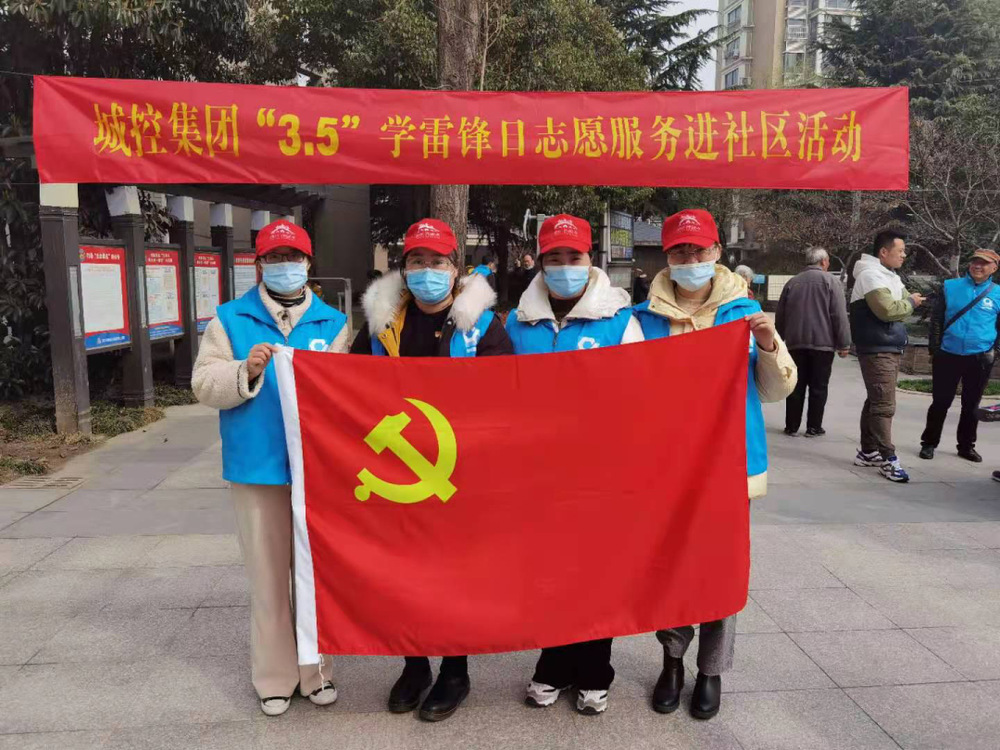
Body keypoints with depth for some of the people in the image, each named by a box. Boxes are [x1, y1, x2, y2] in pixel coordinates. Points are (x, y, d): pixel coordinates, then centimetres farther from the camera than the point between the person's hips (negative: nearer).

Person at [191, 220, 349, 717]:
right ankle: (275, 676, 25)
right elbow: (205, 385, 0)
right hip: (257, 468, -1)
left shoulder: (332, 322, 7)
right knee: (268, 575, 8)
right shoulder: (230, 319, 6)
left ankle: (316, 669, 28)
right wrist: (246, 372, -17)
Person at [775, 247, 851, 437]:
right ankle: (814, 427, 5)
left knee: (797, 386, 8)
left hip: (796, 342, 4)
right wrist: (844, 343, -6)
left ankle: (791, 426, 9)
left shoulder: (792, 283, 11)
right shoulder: (830, 281, -3)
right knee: (818, 387, 3)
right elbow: (839, 315, -9)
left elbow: (780, 316, 15)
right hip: (822, 343, -4)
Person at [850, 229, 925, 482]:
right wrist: (910, 303, -7)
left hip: (890, 348, 10)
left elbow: (901, 306, 17)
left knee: (876, 402, 14)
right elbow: (888, 310, -23)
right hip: (877, 350, -10)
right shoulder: (871, 275, -15)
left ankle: (868, 452, 23)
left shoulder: (891, 276, 17)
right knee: (884, 405, -10)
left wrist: (910, 301, -4)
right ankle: (888, 459, -6)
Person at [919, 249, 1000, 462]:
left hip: (979, 358, 1)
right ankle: (929, 443, 15)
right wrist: (935, 348, -1)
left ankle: (966, 446, 24)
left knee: (971, 405, 12)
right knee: (941, 402, 4)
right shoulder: (951, 286, 1)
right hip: (948, 355, -1)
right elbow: (936, 319, 4)